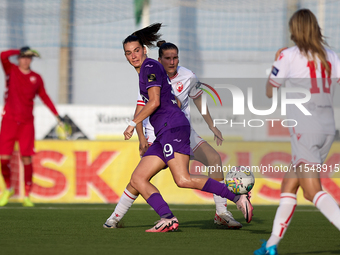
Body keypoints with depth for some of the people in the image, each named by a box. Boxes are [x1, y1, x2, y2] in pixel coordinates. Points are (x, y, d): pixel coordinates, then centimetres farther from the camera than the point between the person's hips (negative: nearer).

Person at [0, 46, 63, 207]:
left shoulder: (36, 78, 10)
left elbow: (44, 97, 17)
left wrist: (57, 115, 12)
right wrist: (21, 51, -8)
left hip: (26, 122, 1)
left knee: (27, 159, -6)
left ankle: (27, 195, 3)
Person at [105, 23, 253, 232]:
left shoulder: (150, 66, -3)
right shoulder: (144, 72, 24)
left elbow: (154, 102, -13)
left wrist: (133, 124, -8)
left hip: (173, 127, -10)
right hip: (163, 135, 10)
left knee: (183, 180, -24)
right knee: (137, 180, 1)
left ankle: (238, 197, -22)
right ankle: (168, 219, -15)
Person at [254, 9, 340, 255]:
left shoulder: (288, 56, -1)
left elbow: (270, 91, 10)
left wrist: (275, 64, 23)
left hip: (305, 127, -6)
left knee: (313, 190, -12)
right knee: (288, 185, 16)